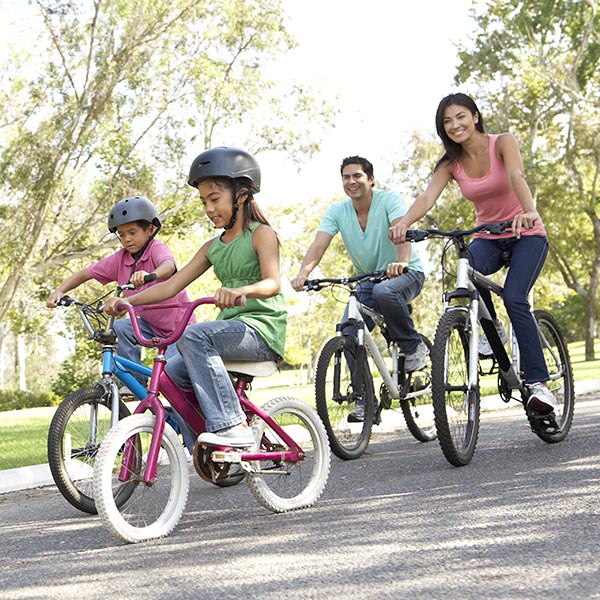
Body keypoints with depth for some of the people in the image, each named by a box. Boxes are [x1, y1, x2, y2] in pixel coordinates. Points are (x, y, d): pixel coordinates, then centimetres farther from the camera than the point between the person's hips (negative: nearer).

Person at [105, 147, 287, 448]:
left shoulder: (261, 233, -4)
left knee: (192, 336, -30)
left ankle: (233, 427, -32)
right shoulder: (212, 248, 17)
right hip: (232, 327, 7)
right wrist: (126, 301, -3)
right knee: (175, 371, -12)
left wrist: (240, 291, -44)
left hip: (262, 328, -7)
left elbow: (272, 282, -22)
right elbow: (171, 285, 11)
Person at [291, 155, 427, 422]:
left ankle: (414, 347, -15)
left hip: (406, 273, -5)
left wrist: (401, 261, -52)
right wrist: (303, 273, -36)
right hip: (367, 280, 5)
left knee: (384, 291, -39)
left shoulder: (389, 198, -14)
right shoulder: (336, 211, -3)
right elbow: (319, 244, -16)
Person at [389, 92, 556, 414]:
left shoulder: (502, 143, -12)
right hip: (489, 238, 3)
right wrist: (404, 222, -42)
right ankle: (491, 328, -7)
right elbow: (428, 197, -21)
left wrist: (530, 211, -53)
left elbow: (516, 176, -32)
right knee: (469, 269, -33)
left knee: (514, 298, -26)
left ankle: (538, 383, -20)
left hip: (527, 234, -3)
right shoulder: (450, 164, -3)